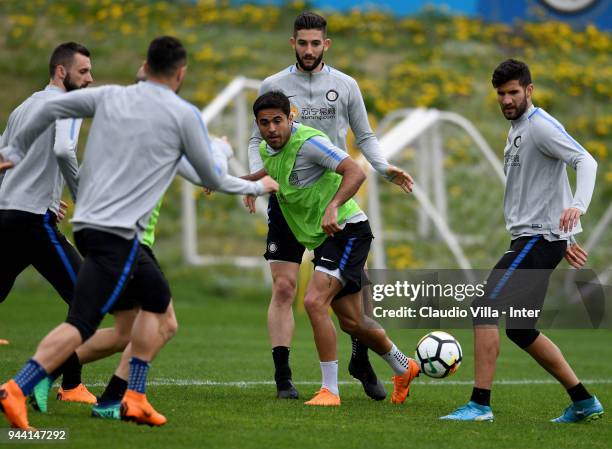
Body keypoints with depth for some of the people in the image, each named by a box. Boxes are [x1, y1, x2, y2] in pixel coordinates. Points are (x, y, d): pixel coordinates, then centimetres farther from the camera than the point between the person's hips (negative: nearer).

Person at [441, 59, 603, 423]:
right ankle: (584, 402, 17)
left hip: (539, 240, -10)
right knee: (520, 328, 12)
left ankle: (480, 405, -12)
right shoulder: (517, 130, 20)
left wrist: (578, 206, -38)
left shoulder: (541, 126, -11)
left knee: (485, 308, -13)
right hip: (531, 239, 10)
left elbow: (585, 161, -22)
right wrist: (563, 240, 29)